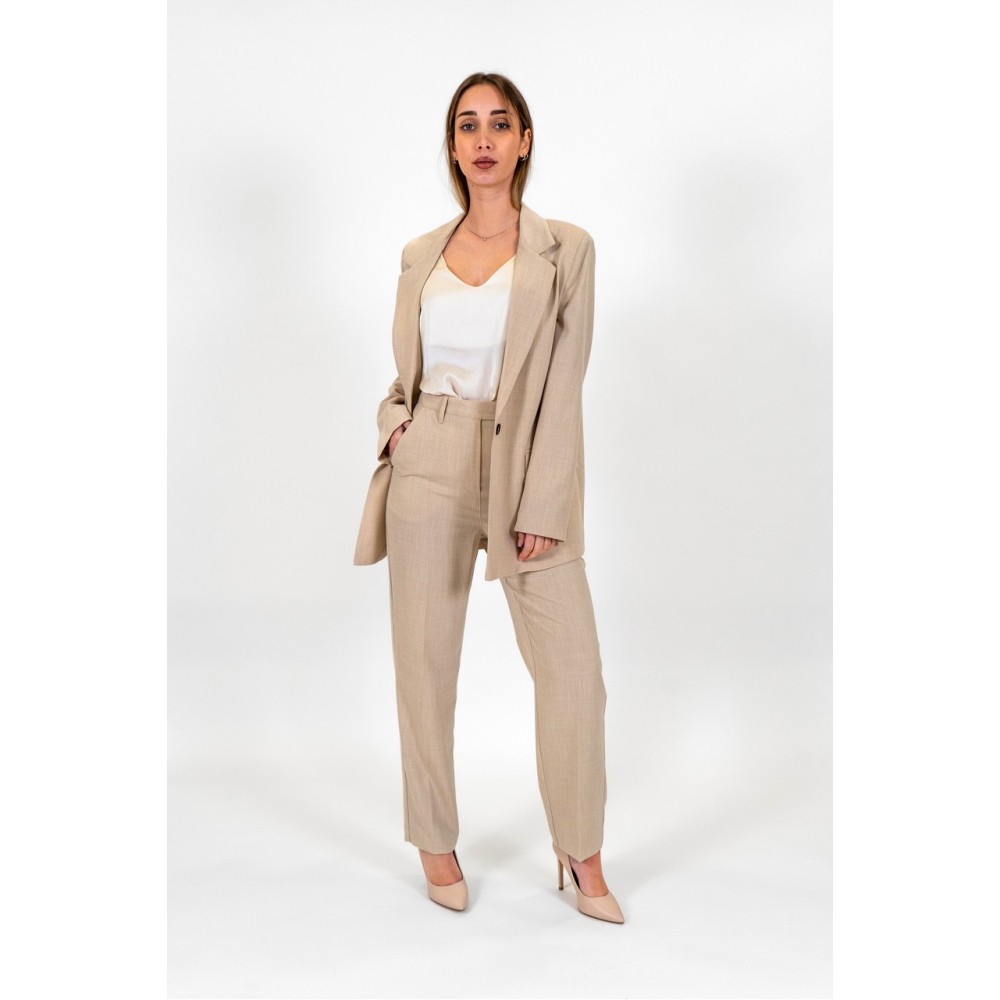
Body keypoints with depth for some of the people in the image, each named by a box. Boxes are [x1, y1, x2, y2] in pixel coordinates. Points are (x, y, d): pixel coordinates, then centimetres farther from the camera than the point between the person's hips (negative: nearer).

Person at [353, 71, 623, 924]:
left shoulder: (566, 249, 1)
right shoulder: (420, 256, 10)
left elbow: (563, 387, -6)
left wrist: (540, 509, -12)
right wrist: (394, 420, -4)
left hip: (527, 470, -2)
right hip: (429, 470, 3)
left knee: (573, 668, -2)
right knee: (426, 666, 7)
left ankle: (582, 855, 18)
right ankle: (436, 845, 26)